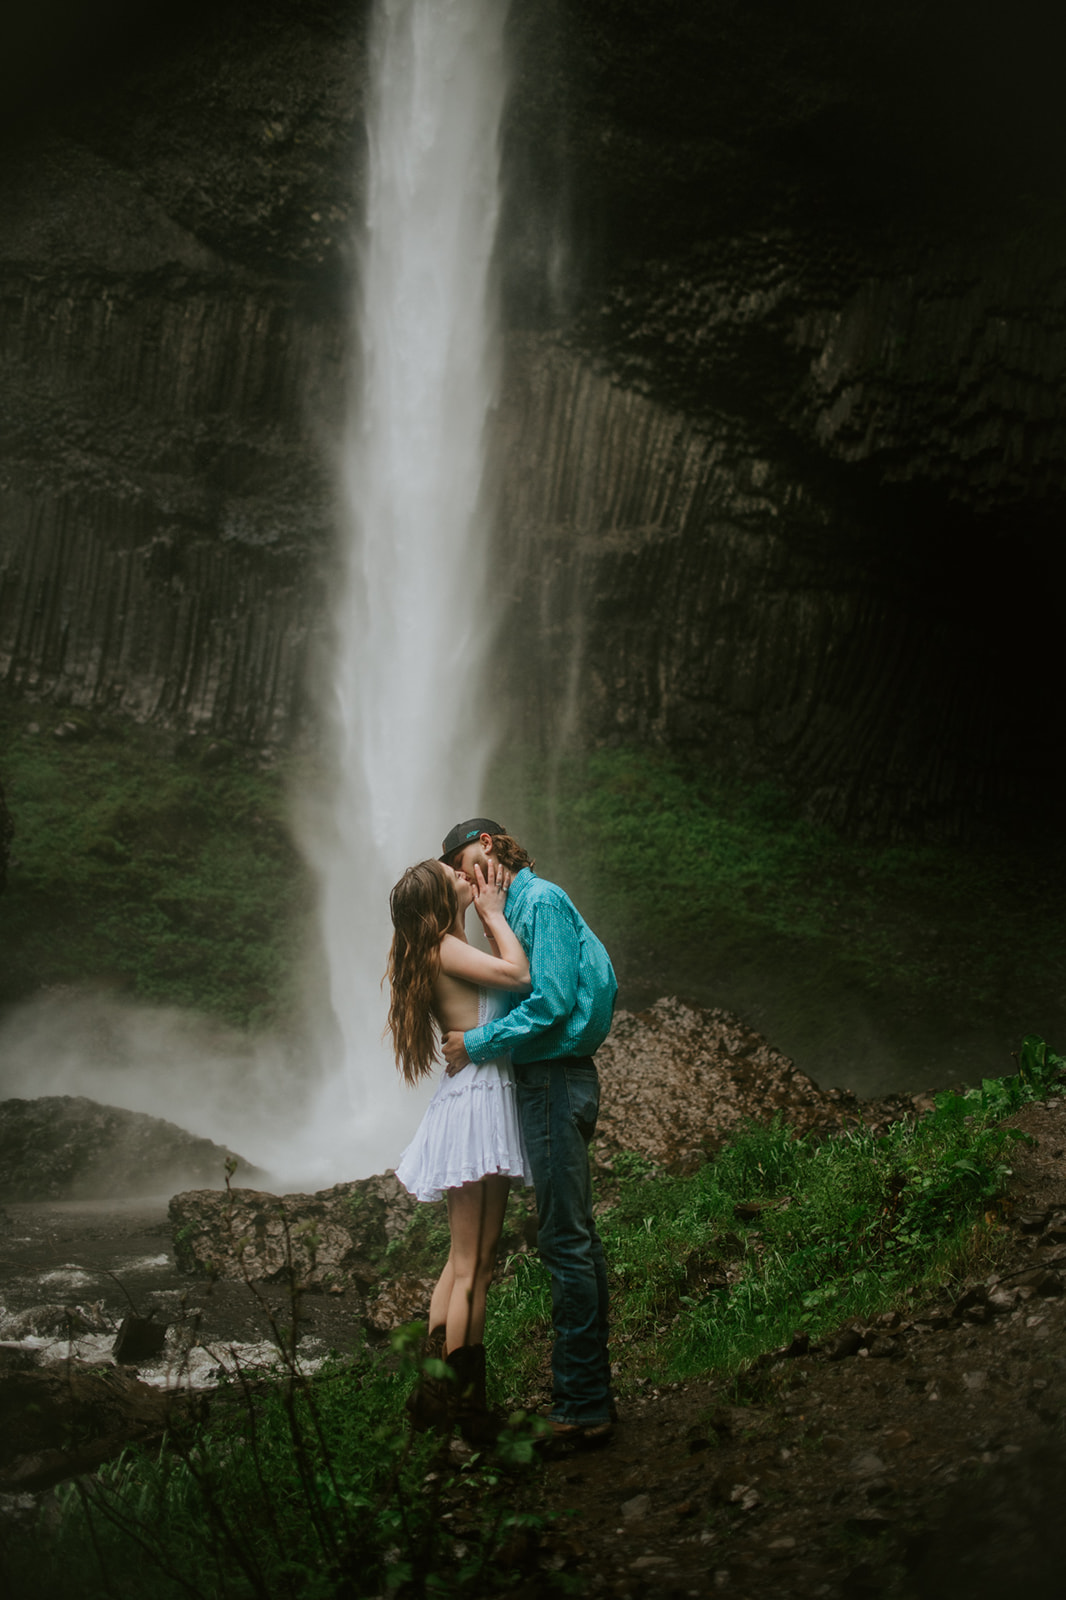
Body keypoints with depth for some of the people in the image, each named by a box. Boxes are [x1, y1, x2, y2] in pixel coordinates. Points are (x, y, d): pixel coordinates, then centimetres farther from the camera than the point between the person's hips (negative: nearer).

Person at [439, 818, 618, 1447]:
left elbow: (552, 1002, -20)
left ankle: (581, 1407, -6)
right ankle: (589, 1395, 20)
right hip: (556, 1077, 11)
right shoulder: (526, 904, 19)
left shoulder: (540, 901, -11)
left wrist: (478, 1043, -12)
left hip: (555, 1080, -11)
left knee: (566, 1241, -9)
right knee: (577, 1235, 12)